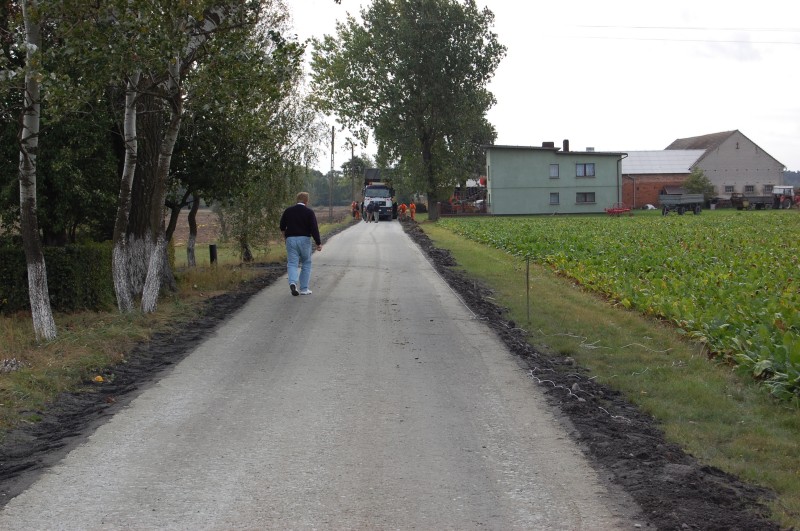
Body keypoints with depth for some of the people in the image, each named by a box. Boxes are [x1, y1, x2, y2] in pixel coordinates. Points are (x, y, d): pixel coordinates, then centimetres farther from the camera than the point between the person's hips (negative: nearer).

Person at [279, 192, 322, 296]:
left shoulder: (288, 211, 5)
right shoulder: (309, 212, -5)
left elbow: (282, 226, 14)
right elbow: (314, 229, -12)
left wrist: (285, 235, 34)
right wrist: (318, 243, -8)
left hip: (290, 239, 2)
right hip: (304, 240, -2)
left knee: (292, 264, 2)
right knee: (306, 264, 11)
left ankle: (292, 283, -24)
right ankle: (304, 289, 9)